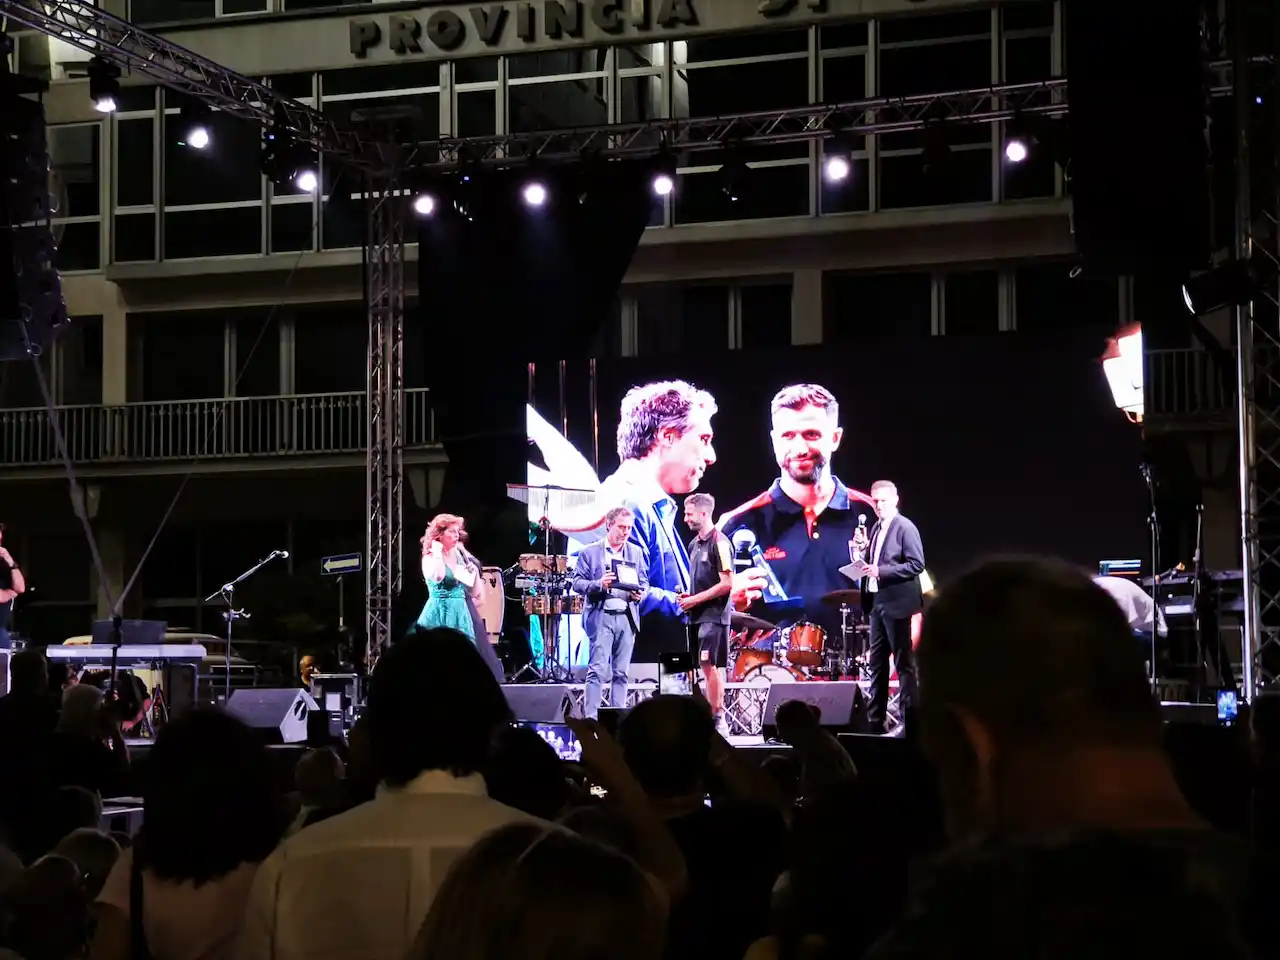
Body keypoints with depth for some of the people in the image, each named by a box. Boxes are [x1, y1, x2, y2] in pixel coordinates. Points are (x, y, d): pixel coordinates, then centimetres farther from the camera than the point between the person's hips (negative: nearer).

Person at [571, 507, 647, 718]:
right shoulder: (589, 552, 2)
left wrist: (640, 592, -7)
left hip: (627, 617, 4)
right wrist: (599, 584, -19)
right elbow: (577, 583, -1)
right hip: (601, 616, -4)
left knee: (621, 673, 6)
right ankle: (591, 718, -10)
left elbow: (644, 582, 15)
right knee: (598, 670, -11)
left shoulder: (636, 552, 14)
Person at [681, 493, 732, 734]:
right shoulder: (694, 544, 16)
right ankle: (718, 719, 10)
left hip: (714, 614, -8)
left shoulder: (719, 543, -10)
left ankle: (716, 720, -9)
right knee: (709, 667, 8)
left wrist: (696, 599, -14)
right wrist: (688, 596, 7)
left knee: (710, 665, -11)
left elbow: (727, 583, -15)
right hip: (699, 614, 8)